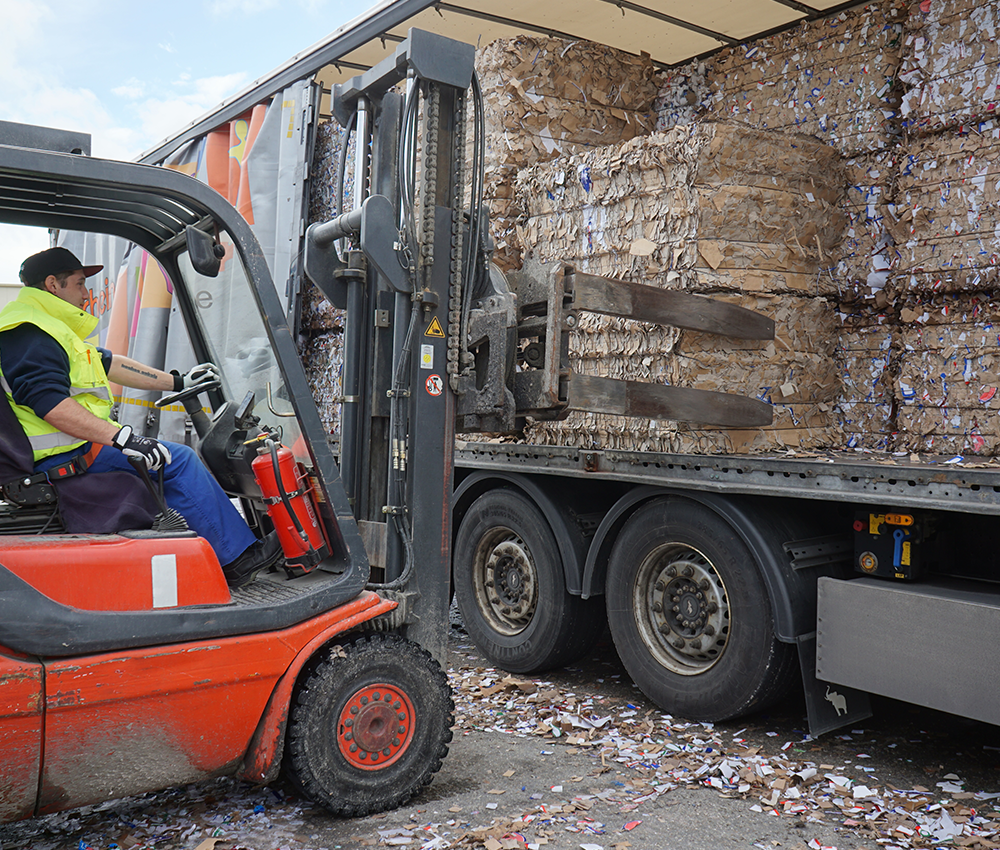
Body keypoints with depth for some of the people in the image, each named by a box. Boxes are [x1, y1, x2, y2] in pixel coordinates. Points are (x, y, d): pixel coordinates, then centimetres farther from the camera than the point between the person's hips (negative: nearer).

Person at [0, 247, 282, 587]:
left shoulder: (48, 328, 22)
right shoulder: (28, 332, -14)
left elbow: (107, 363, 24)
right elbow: (47, 401, -29)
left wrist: (178, 382, 23)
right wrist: (121, 437, -35)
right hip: (62, 458, -12)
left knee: (174, 455, 17)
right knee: (177, 459, -15)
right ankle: (237, 557, -11)